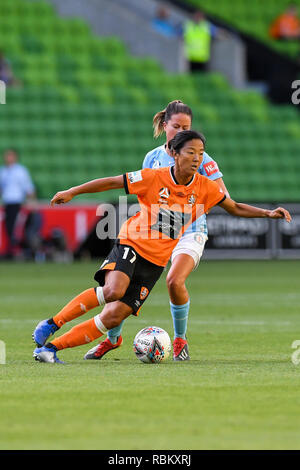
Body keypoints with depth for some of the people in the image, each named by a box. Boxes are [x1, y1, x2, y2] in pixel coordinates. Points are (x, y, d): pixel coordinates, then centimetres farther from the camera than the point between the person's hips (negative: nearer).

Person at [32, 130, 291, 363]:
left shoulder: (206, 187, -1)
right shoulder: (153, 178, -11)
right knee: (113, 290, -34)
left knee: (114, 316, -9)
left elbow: (235, 208, 13)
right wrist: (72, 192, -4)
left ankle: (52, 347, -4)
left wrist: (268, 213, 2)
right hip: (131, 245, -4)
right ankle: (51, 324, -21)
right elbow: (112, 182, -3)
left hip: (155, 262, 4)